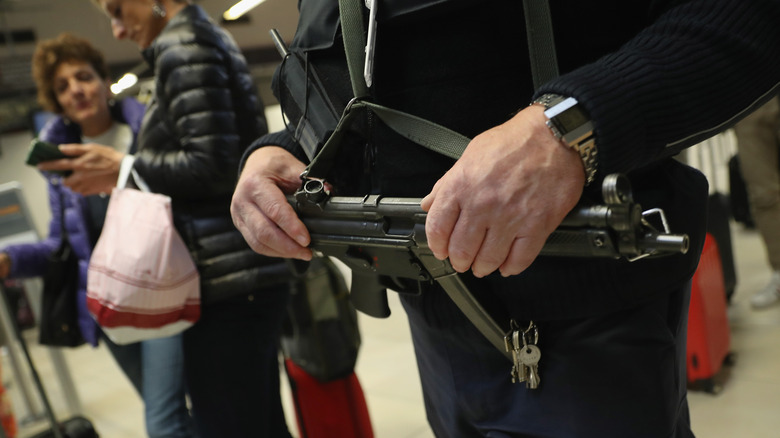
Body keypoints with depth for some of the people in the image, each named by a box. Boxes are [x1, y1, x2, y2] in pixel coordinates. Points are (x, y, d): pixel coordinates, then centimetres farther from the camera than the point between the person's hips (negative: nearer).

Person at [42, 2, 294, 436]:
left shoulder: (181, 46, -8)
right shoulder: (209, 38, 21)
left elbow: (213, 165, -17)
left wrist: (125, 169, -7)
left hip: (227, 281, -10)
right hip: (251, 274, 10)